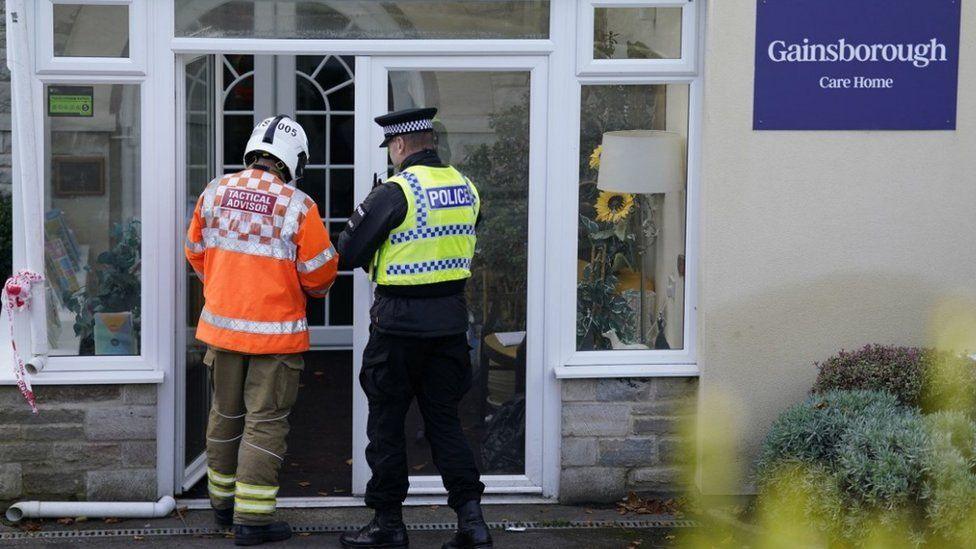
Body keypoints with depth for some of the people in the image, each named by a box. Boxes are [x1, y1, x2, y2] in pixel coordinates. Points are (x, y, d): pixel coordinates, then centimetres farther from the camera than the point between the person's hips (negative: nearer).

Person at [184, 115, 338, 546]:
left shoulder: (214, 194, -1)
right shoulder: (298, 207, -16)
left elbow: (196, 252, 11)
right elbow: (319, 273, -9)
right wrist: (314, 291, 15)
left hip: (222, 324, 5)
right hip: (275, 331, -5)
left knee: (225, 413, 19)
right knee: (265, 421, 2)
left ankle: (223, 502, 32)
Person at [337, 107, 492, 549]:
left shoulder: (393, 193, -15)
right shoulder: (466, 188, 5)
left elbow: (346, 255, -10)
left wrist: (375, 257, 12)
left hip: (400, 319, -6)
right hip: (451, 318, 6)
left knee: (386, 421, 7)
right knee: (444, 419, 13)